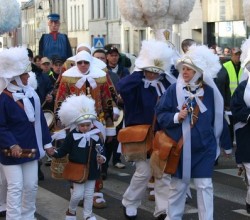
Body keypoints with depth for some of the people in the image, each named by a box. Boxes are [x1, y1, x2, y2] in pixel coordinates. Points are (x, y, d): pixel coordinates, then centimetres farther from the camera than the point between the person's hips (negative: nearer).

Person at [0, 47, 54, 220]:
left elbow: (40, 119, 10)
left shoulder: (31, 93, 4)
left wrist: (47, 142, 11)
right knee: (15, 187, -4)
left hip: (30, 147, 7)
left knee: (31, 185, 13)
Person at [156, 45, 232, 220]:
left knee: (204, 185, 1)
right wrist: (176, 117, -22)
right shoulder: (174, 90, -6)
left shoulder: (210, 92, -3)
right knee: (178, 184, 12)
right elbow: (160, 114, -3)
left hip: (204, 147, 0)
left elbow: (218, 119, 4)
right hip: (180, 146, 0)